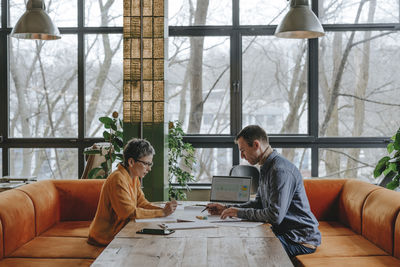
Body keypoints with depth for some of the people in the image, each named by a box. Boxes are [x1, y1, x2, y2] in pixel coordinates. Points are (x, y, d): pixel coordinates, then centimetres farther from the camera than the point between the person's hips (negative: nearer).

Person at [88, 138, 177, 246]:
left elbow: (142, 203, 6)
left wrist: (163, 209, -12)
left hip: (118, 230, 9)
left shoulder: (134, 177, 9)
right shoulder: (118, 179, -22)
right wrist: (162, 213, -23)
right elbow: (130, 212, -26)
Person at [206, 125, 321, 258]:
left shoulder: (281, 170, -22)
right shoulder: (267, 167, 12)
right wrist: (226, 208, 10)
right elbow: (259, 203, 21)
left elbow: (275, 216, -27)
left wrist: (240, 212, -17)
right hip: (284, 232, 10)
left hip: (301, 241, -10)